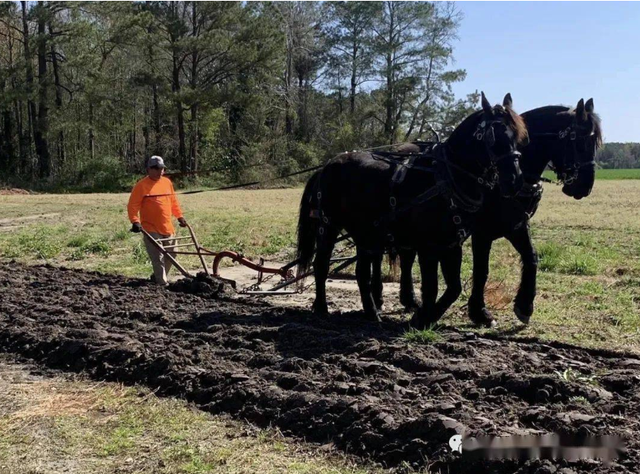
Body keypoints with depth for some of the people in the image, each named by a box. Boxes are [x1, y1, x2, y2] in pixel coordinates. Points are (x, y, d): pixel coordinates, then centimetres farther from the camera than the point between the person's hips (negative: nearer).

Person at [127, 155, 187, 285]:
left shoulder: (167, 182, 11)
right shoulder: (142, 185, -7)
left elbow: (173, 202, 20)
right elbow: (132, 206, -10)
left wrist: (180, 216, 17)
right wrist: (135, 221, -21)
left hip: (168, 228, 6)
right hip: (151, 230, -6)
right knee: (157, 258, -6)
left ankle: (157, 277, 31)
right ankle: (162, 283, 0)